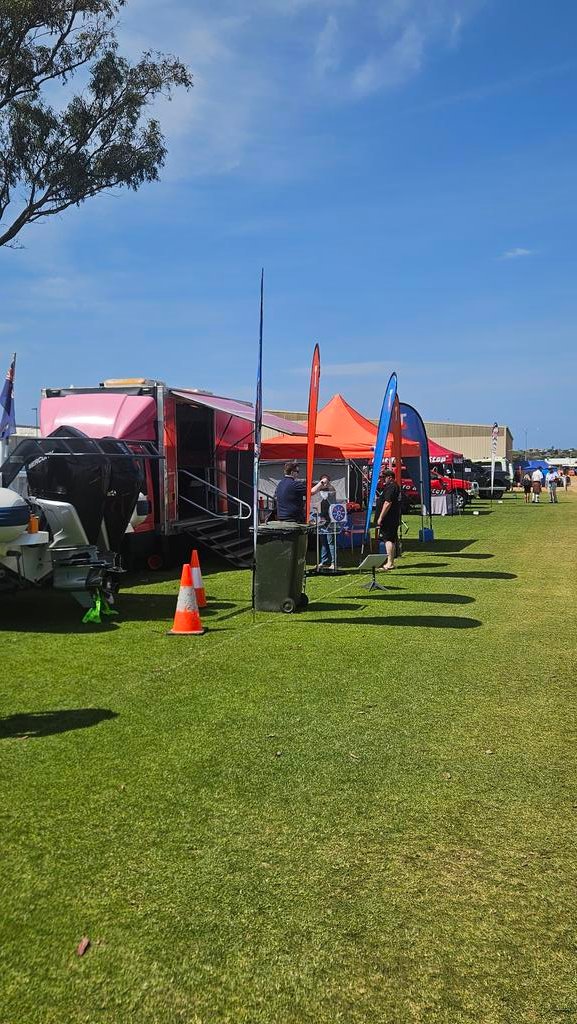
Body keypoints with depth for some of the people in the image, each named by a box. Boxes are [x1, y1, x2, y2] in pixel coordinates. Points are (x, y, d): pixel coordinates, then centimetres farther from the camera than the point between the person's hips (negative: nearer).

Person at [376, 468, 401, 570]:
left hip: (388, 518, -11)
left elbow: (387, 503, -22)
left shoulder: (390, 487, -15)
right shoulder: (396, 486, 18)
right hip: (395, 518, 11)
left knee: (388, 539, -9)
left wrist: (380, 517, -20)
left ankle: (390, 563, -10)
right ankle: (391, 561, 21)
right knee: (392, 539, 14)